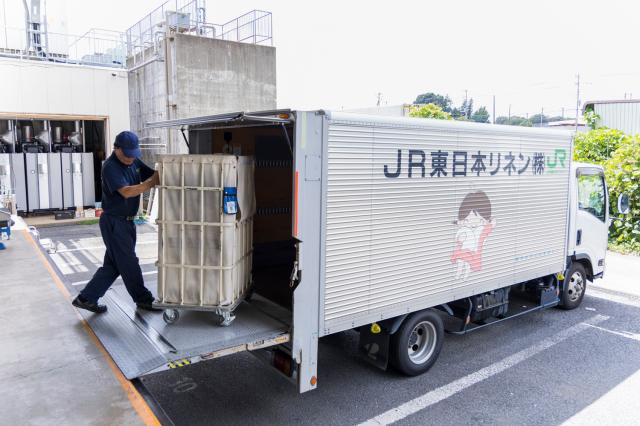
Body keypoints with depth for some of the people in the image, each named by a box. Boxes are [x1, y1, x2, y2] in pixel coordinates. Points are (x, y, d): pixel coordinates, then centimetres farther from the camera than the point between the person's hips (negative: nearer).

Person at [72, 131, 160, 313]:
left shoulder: (134, 161, 7)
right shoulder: (110, 167, -17)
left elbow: (154, 174, 5)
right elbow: (126, 192, -28)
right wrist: (151, 183, -31)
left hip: (126, 221, 8)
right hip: (114, 222, -8)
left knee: (113, 265, 13)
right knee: (129, 262, 3)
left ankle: (86, 298, 23)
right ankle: (143, 300, 16)